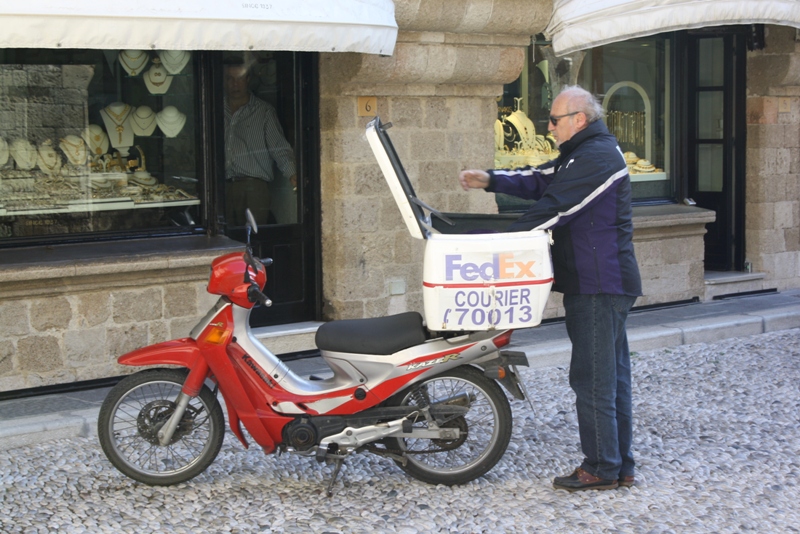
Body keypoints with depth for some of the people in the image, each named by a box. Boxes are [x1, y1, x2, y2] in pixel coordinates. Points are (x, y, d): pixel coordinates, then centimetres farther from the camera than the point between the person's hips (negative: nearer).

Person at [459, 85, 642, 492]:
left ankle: (601, 469, 0)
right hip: (610, 281, 11)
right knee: (612, 376, 13)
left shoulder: (594, 158, -17)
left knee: (592, 378, -6)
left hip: (598, 286, -11)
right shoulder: (586, 152, 18)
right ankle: (621, 466, 20)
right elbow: (539, 181, 18)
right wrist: (491, 180, 6)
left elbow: (553, 207, -21)